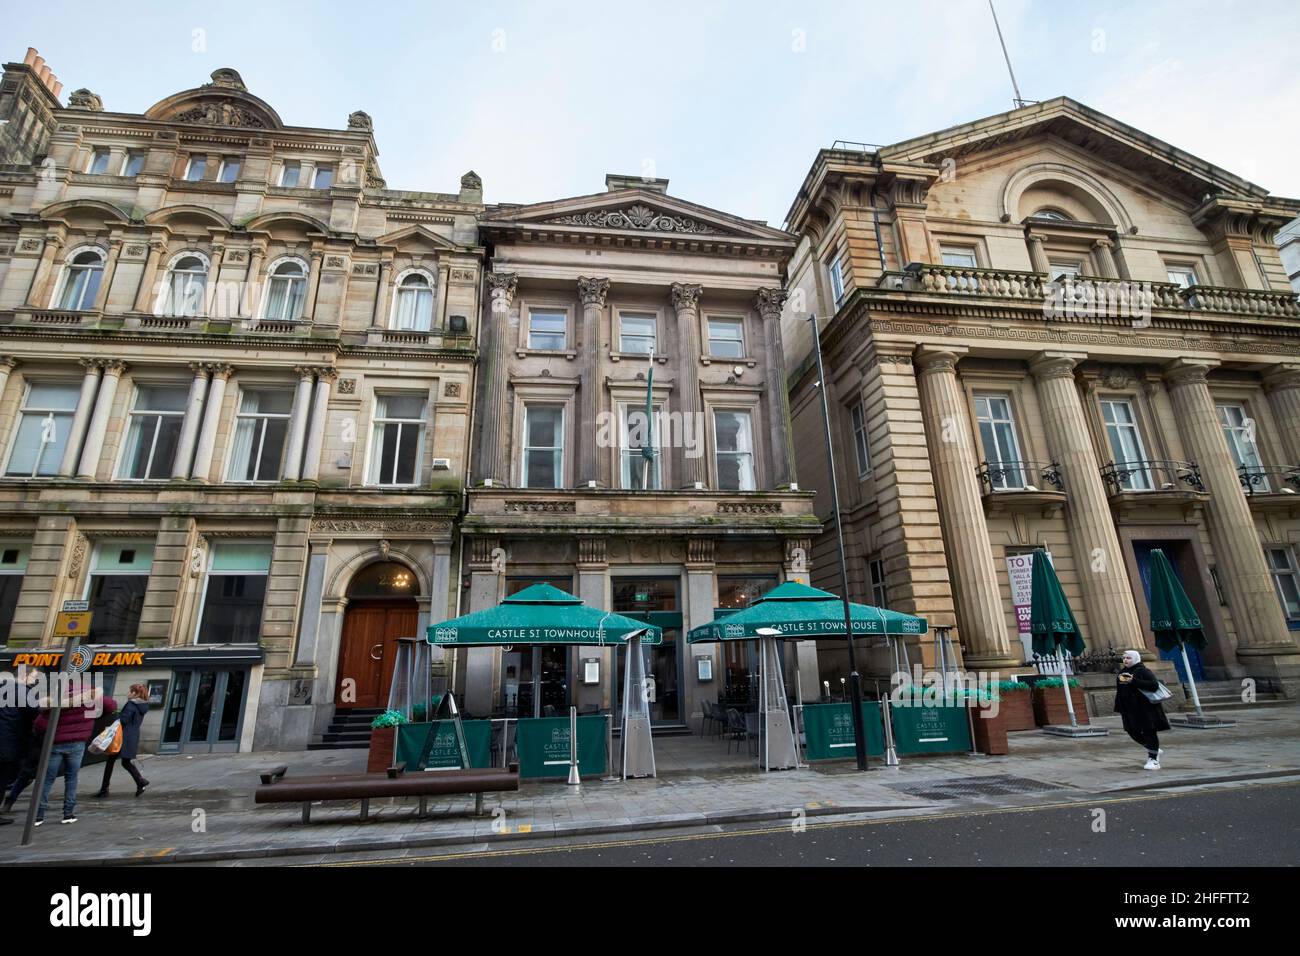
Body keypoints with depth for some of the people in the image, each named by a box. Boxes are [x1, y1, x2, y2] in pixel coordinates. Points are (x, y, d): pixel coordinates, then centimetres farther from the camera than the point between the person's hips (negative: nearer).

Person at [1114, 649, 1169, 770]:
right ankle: (1154, 750, 31)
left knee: (1149, 732, -1)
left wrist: (1134, 681, -28)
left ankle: (1153, 759, 9)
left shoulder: (1142, 671, -10)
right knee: (1133, 732, 8)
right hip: (1130, 709, 7)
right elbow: (1119, 692, 15)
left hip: (1145, 708, -7)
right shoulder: (1122, 672, 10)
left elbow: (1154, 685, -24)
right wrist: (1119, 708, 14)